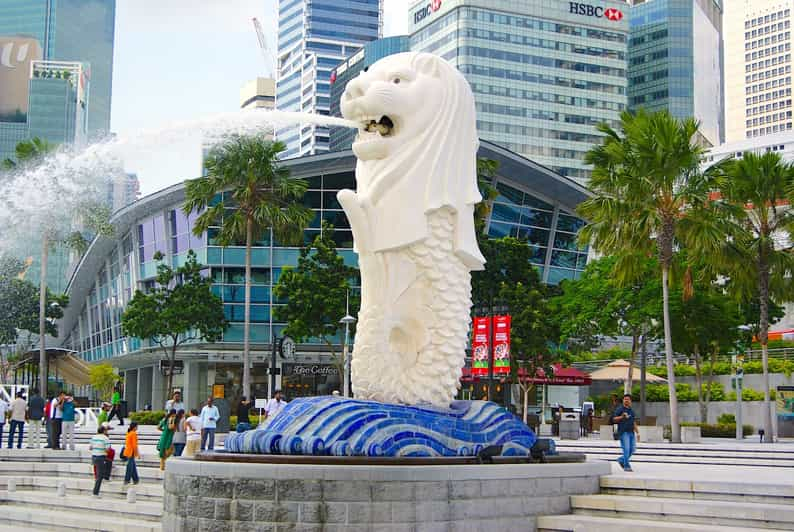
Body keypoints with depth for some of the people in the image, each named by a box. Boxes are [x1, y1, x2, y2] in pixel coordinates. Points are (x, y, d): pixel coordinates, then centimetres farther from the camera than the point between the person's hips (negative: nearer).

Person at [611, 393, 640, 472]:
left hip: (631, 433, 6)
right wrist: (621, 417, -23)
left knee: (632, 450, 4)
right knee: (626, 449, -11)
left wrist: (637, 433, 17)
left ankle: (621, 460, 23)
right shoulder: (619, 409, 0)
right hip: (624, 433, -6)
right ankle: (626, 466, -5)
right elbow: (614, 419, -6)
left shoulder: (631, 411, 20)